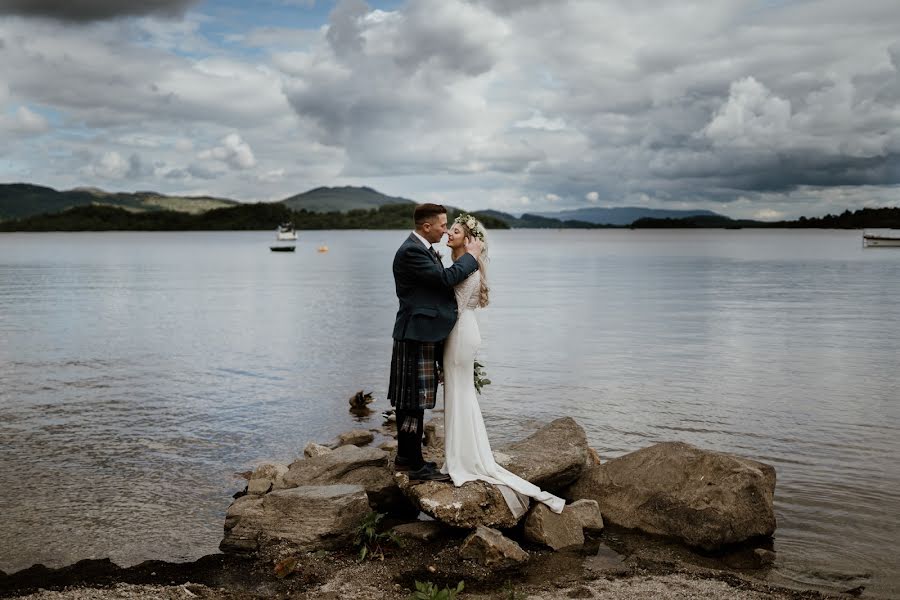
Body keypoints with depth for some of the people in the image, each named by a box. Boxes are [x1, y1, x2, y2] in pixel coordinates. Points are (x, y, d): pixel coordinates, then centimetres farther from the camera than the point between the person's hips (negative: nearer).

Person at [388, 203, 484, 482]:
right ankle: (416, 466, 1)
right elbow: (445, 279, -21)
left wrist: (464, 256, 9)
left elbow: (439, 283, 15)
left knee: (408, 399, 16)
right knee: (414, 400, -5)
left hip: (420, 334, 11)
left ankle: (405, 457, 27)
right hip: (417, 335, -11)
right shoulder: (411, 251, -18)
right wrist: (471, 255, -10)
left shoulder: (422, 249, 15)